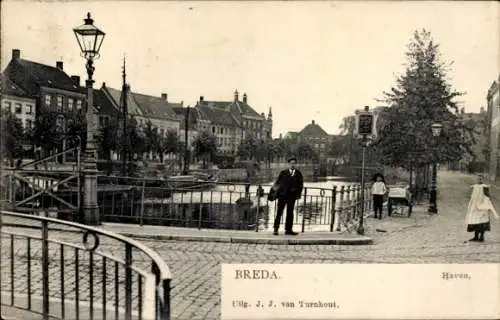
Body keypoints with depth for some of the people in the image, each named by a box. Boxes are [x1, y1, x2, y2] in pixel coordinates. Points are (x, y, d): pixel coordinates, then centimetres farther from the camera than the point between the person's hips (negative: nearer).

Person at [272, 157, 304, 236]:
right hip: (282, 194, -1)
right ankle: (276, 229, 5)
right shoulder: (283, 173, 6)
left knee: (290, 212, 5)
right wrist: (278, 189, -7)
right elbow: (277, 182, 8)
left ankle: (288, 230, 10)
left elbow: (301, 184, 10)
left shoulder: (298, 174, 8)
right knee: (279, 212, 0)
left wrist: (299, 193, 0)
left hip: (292, 195, 1)